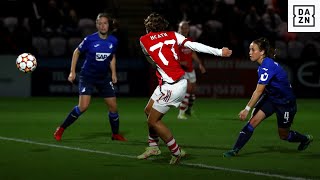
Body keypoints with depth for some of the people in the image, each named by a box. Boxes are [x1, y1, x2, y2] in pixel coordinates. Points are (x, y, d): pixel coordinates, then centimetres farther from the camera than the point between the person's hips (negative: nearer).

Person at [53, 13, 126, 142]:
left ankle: (115, 134, 27)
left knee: (113, 106, 5)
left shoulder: (113, 41, -4)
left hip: (104, 77, 4)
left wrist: (113, 73, 5)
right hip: (87, 76, -4)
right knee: (83, 106, -18)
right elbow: (76, 52, -2)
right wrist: (72, 72, -4)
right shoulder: (90, 39, -15)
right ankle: (61, 129, -4)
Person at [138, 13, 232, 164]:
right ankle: (153, 147, 32)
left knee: (153, 121, 3)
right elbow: (194, 45, -4)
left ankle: (177, 152, 9)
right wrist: (220, 52, -4)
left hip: (171, 87, -7)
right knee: (148, 110, 21)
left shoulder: (144, 40, -2)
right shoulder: (173, 35, 6)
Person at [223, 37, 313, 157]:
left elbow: (259, 91, -33)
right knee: (253, 121, -12)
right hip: (271, 98, 8)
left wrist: (247, 109, -33)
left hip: (285, 102, -8)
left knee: (283, 135, 10)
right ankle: (235, 150, -14)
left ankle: (306, 139, 39)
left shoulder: (267, 66, -29)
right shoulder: (263, 65, -2)